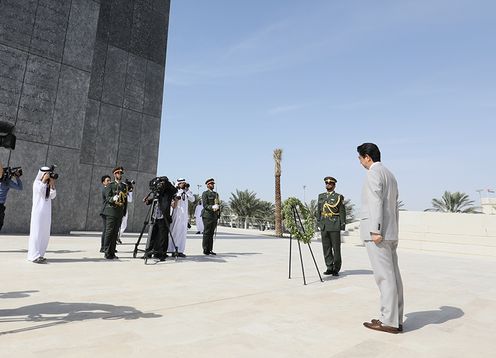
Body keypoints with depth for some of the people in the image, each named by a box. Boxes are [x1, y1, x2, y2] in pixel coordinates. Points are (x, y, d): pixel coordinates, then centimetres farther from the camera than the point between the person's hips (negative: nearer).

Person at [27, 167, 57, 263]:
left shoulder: (48, 185, 14)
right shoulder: (37, 183, -2)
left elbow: (52, 196, 3)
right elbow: (40, 191, -21)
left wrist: (52, 184, -4)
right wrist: (44, 180, -14)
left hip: (47, 213, 6)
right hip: (38, 212, -6)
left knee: (45, 235, 7)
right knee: (37, 233, -7)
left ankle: (39, 254, 15)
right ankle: (35, 256, -5)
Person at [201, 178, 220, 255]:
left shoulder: (216, 194, 20)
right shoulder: (205, 193, -1)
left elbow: (218, 204, 19)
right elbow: (205, 205, -10)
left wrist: (218, 207, -2)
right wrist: (212, 207, -25)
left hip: (214, 216, 6)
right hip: (207, 216, -6)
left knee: (211, 233, 7)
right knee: (206, 233, -3)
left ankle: (210, 250, 11)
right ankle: (205, 250, 2)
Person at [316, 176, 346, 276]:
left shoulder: (339, 197, 1)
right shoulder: (321, 196, 14)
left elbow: (342, 212, -2)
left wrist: (342, 225, -8)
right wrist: (318, 223, 9)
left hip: (335, 225, -4)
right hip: (324, 225, 4)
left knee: (336, 248, 1)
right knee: (326, 247, 6)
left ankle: (336, 269, 9)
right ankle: (330, 268, 14)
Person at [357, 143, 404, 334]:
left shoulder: (373, 173, -7)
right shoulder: (390, 175, 21)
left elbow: (376, 202, -18)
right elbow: (395, 207, 21)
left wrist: (375, 231, -22)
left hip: (377, 233, -9)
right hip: (390, 233, 10)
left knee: (384, 276, -7)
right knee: (393, 276, 9)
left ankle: (389, 321, -2)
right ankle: (395, 319, 14)